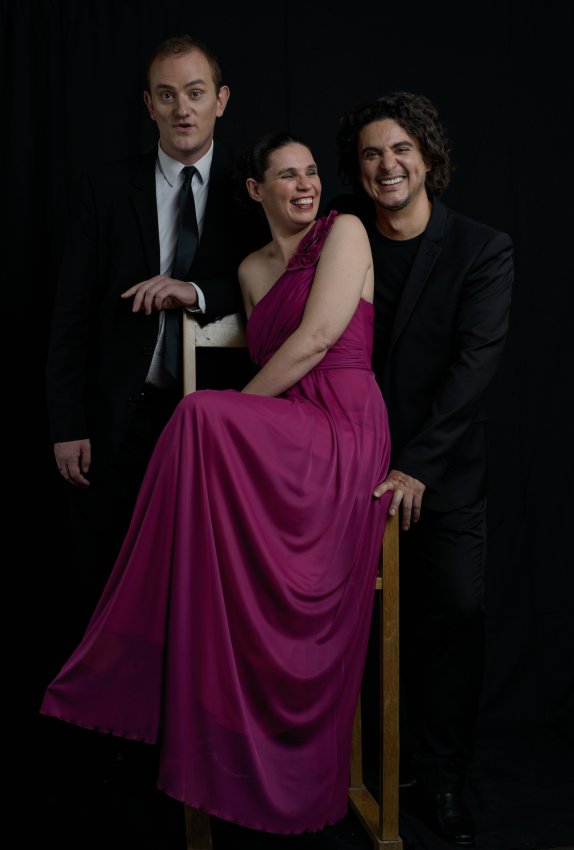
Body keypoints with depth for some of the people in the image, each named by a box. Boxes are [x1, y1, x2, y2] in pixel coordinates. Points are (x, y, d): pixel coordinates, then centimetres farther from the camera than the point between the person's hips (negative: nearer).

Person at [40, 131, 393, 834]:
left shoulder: (344, 232, 5)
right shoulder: (252, 268, 24)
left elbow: (317, 339, -8)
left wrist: (234, 411, -8)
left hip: (341, 433, -6)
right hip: (279, 446, 6)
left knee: (203, 418, -30)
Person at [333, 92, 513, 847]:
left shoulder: (483, 250, -6)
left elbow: (475, 364, -15)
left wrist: (417, 466, -22)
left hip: (445, 473, -2)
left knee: (454, 617, 0)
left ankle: (441, 778, 18)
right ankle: (390, 755, 27)